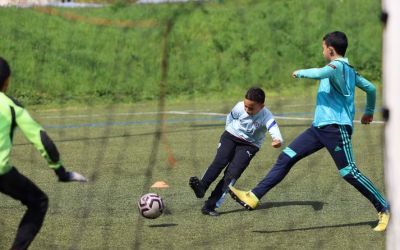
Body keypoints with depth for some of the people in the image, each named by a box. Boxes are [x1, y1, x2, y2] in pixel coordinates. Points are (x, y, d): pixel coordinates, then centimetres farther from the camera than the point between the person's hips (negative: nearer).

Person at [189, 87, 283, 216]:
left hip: (249, 144, -2)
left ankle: (210, 205, -23)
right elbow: (230, 118, 6)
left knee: (233, 172, -19)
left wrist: (278, 140, -64)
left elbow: (274, 129, -44)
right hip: (231, 136, 2)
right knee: (220, 161, -25)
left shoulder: (266, 117, -25)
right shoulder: (239, 107, -16)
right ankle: (201, 187, -41)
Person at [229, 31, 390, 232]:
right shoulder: (349, 70, 17)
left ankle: (384, 209, 3)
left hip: (336, 128, -10)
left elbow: (319, 73, -32)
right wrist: (369, 112, 42)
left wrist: (299, 72, -12)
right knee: (286, 157, 3)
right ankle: (253, 197, 0)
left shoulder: (337, 66, -11)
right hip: (320, 127, 10)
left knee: (349, 173, -9)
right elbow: (371, 88, 26)